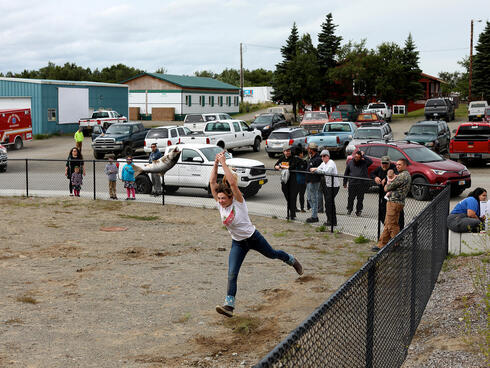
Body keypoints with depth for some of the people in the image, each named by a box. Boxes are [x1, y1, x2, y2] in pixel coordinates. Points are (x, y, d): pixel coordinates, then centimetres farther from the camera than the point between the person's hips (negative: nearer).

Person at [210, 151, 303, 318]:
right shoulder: (220, 204, -9)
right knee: (232, 274, -12)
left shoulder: (238, 202, -21)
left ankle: (291, 260, 54)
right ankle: (229, 305, -14)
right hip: (237, 243, 3)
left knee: (272, 254, 21)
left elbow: (232, 183, -36)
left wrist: (224, 163, -34)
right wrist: (216, 163, -21)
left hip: (253, 237, -3)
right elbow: (212, 182, -15)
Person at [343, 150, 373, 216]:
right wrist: (345, 182, 13)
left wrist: (363, 156, -13)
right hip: (352, 183, 1)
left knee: (360, 199, 5)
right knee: (350, 198, 5)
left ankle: (358, 211, 17)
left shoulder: (364, 162, 3)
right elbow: (346, 173, 15)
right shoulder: (350, 163, 9)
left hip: (361, 184, -1)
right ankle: (349, 209, 22)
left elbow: (370, 161, -18)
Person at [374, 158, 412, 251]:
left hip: (395, 202, -11)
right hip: (392, 202, 11)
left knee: (392, 225, -6)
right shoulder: (405, 175, 20)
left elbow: (392, 185, -14)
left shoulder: (403, 175, -14)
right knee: (387, 224, 11)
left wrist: (386, 187, 7)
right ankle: (382, 244, 15)